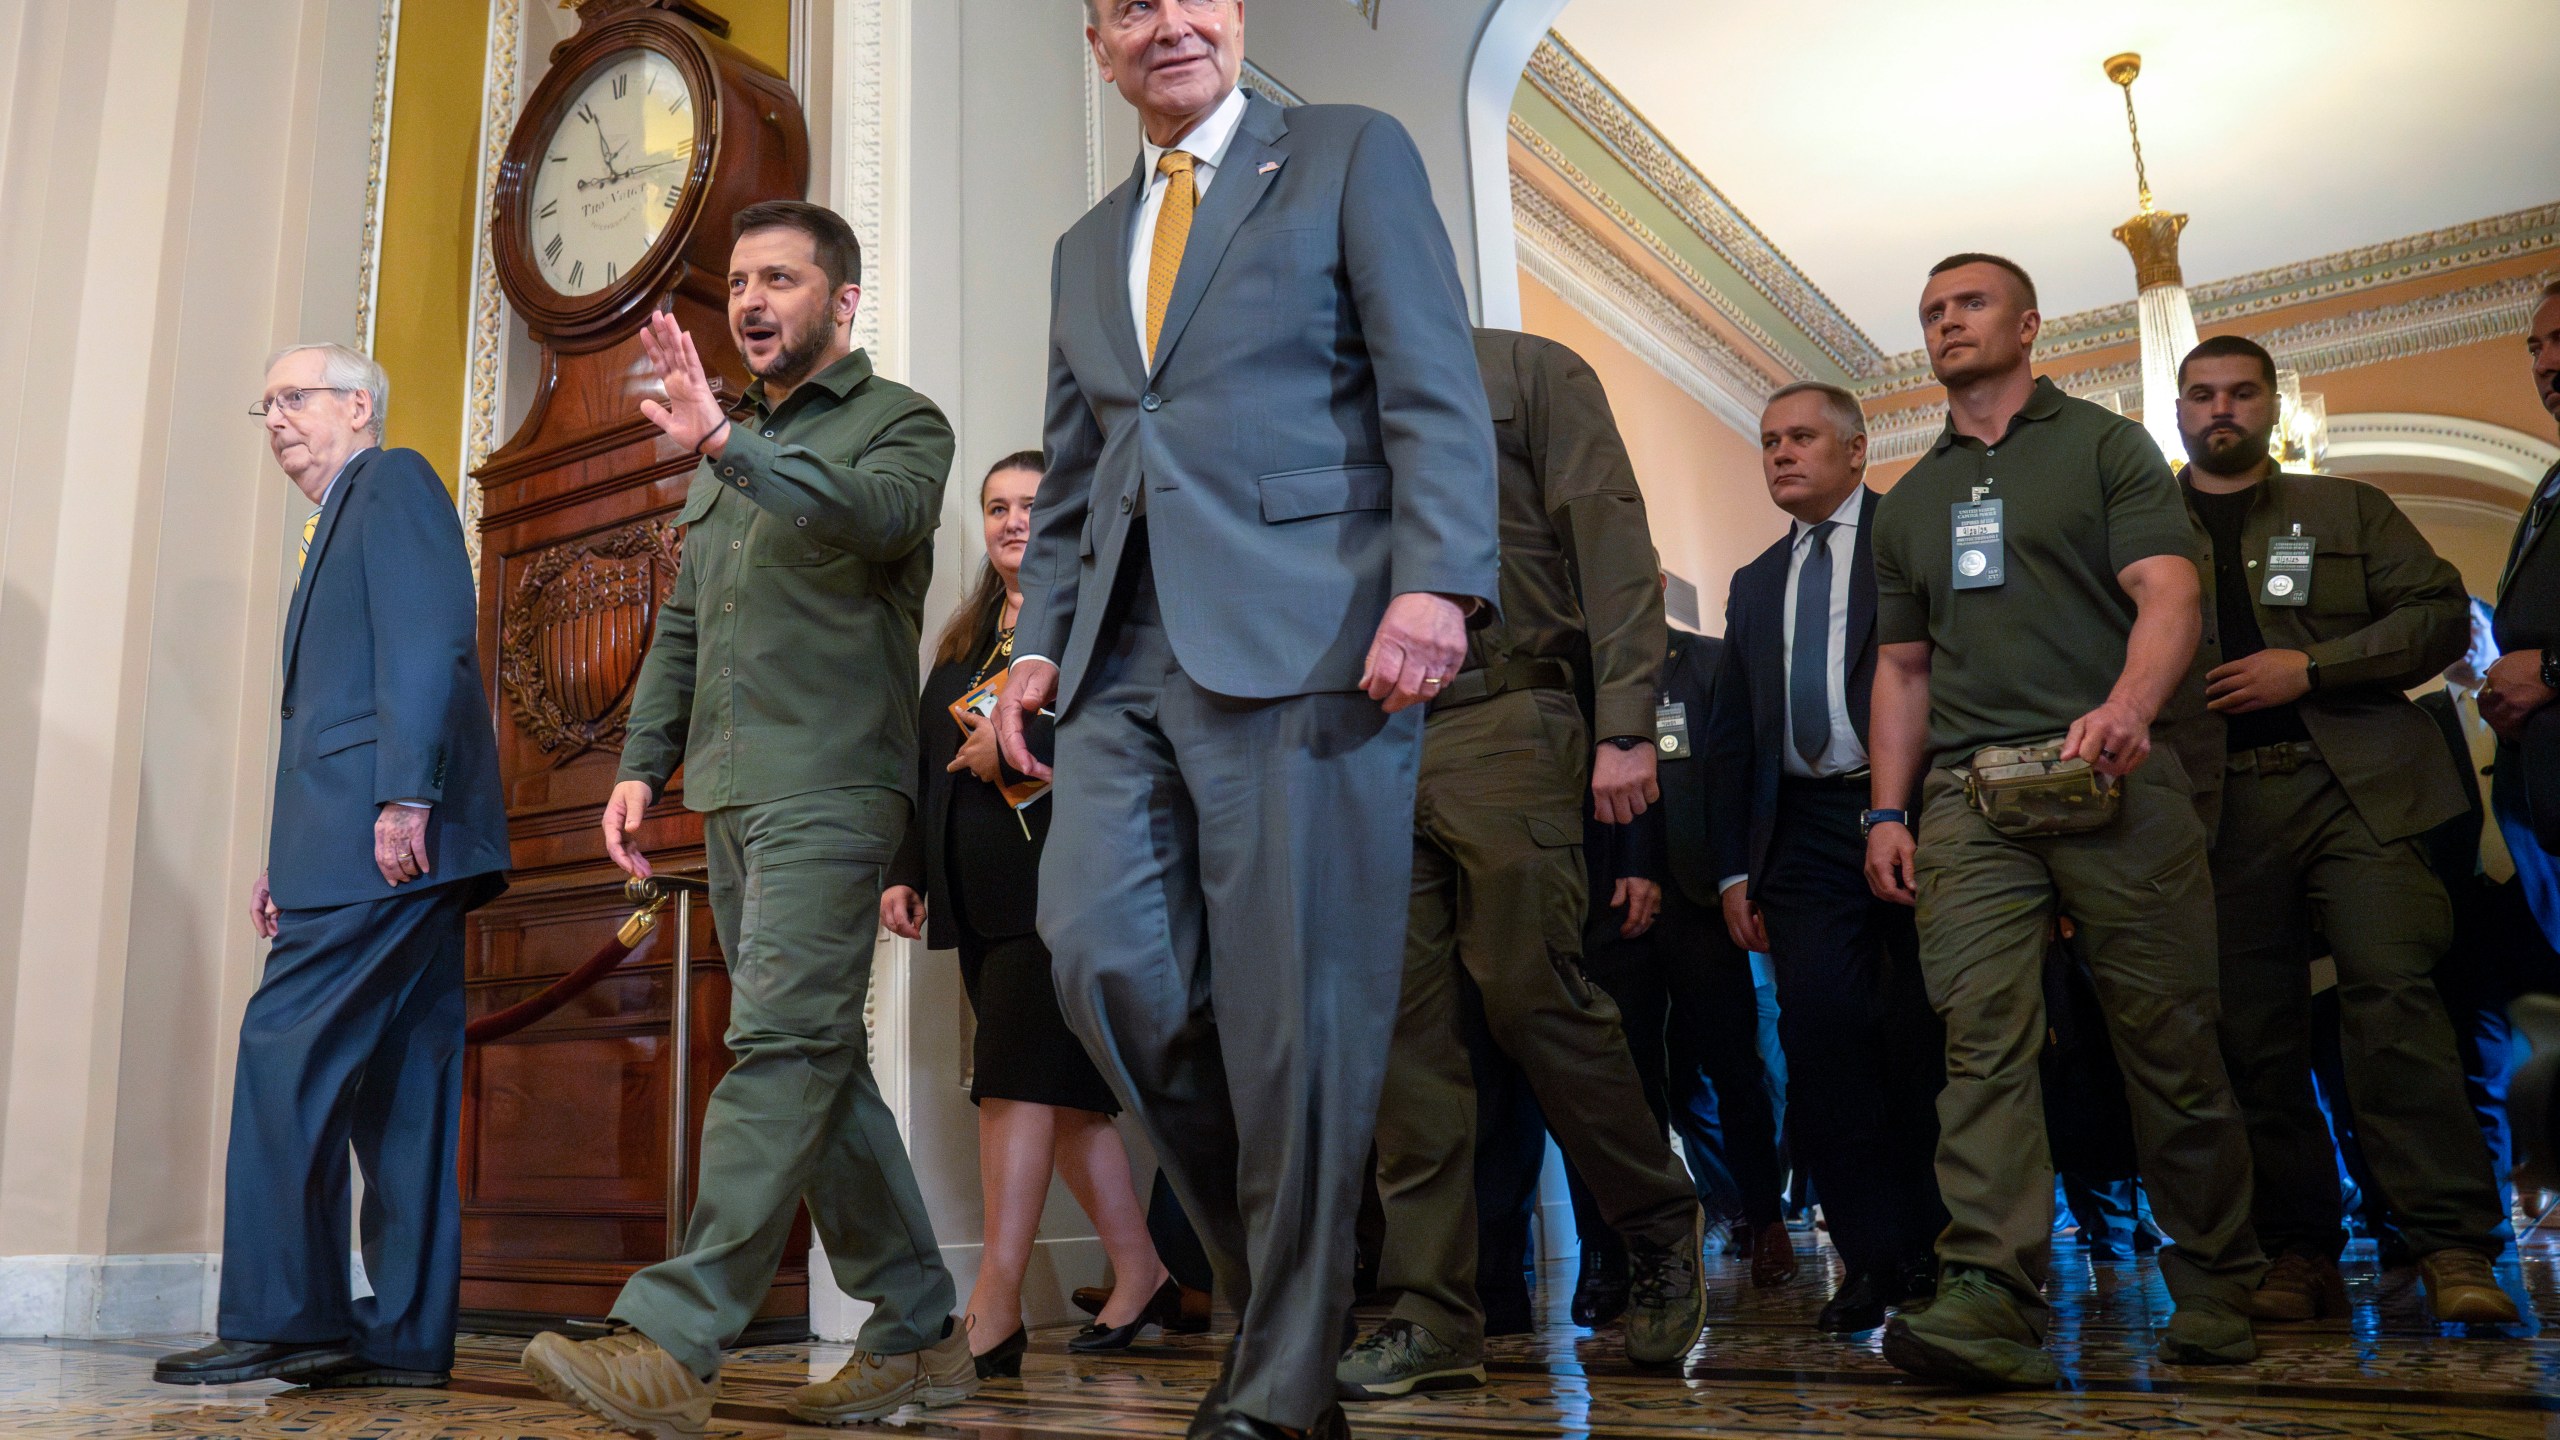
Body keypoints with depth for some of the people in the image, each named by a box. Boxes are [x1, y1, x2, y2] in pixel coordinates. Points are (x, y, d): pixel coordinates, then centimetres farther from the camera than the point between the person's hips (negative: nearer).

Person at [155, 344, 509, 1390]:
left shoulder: (395, 482, 2)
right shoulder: (337, 526, 30)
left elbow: (431, 638, -14)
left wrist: (404, 795, -23)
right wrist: (289, 858, 18)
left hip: (390, 832, -10)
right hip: (373, 852, 10)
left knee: (286, 1052, -11)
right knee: (397, 1081, 5)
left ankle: (280, 1316, -7)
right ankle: (406, 1335, 7)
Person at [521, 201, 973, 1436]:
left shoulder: (900, 423, 1)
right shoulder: (728, 447, 23)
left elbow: (877, 514, -22)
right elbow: (682, 625, 22)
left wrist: (725, 445, -32)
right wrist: (643, 764, 12)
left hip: (829, 786, -8)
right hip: (732, 792, 8)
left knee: (782, 1046, -14)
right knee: (819, 1056, 8)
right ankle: (918, 1333, 17)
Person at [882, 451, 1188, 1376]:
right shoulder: (963, 639, 23)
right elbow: (931, 763, 24)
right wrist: (907, 872, 17)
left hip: (1061, 876, -7)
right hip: (981, 898, 7)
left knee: (1018, 1074, -14)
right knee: (1060, 1085, 7)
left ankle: (994, 1305, -12)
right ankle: (1142, 1279, 16)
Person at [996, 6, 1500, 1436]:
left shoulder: (1351, 154, 10)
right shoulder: (1087, 247, 26)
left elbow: (1437, 393, -2)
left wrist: (1436, 580, -17)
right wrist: (1040, 636, 11)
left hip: (1299, 636, -5)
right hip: (1127, 660, 6)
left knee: (1292, 1005, -6)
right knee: (1103, 954, -7)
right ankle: (1273, 1257, 15)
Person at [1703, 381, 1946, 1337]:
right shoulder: (1755, 584, 21)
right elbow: (1730, 736, 19)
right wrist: (1734, 866, 11)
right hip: (1804, 830, 5)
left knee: (1926, 1034, 1)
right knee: (1820, 1034, -3)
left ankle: (1942, 1244, 16)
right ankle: (1877, 1256, 7)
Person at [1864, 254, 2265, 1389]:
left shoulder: (2105, 446, 10)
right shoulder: (1910, 500, 23)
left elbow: (2168, 593, -4)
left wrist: (2127, 706, -25)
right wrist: (1889, 810, 10)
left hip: (2111, 778, -3)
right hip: (1970, 795, 3)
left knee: (2169, 1036, 0)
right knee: (1981, 1035, -11)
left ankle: (2215, 1290, 14)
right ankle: (1993, 1296, -16)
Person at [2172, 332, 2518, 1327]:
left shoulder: (2348, 510, 17)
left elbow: (2441, 616, 7)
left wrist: (2312, 667, -6)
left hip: (2351, 786, -1)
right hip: (2218, 805, 1)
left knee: (2392, 991, -14)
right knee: (2254, 1027, 0)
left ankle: (2453, 1248, -10)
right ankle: (2298, 1254, 7)